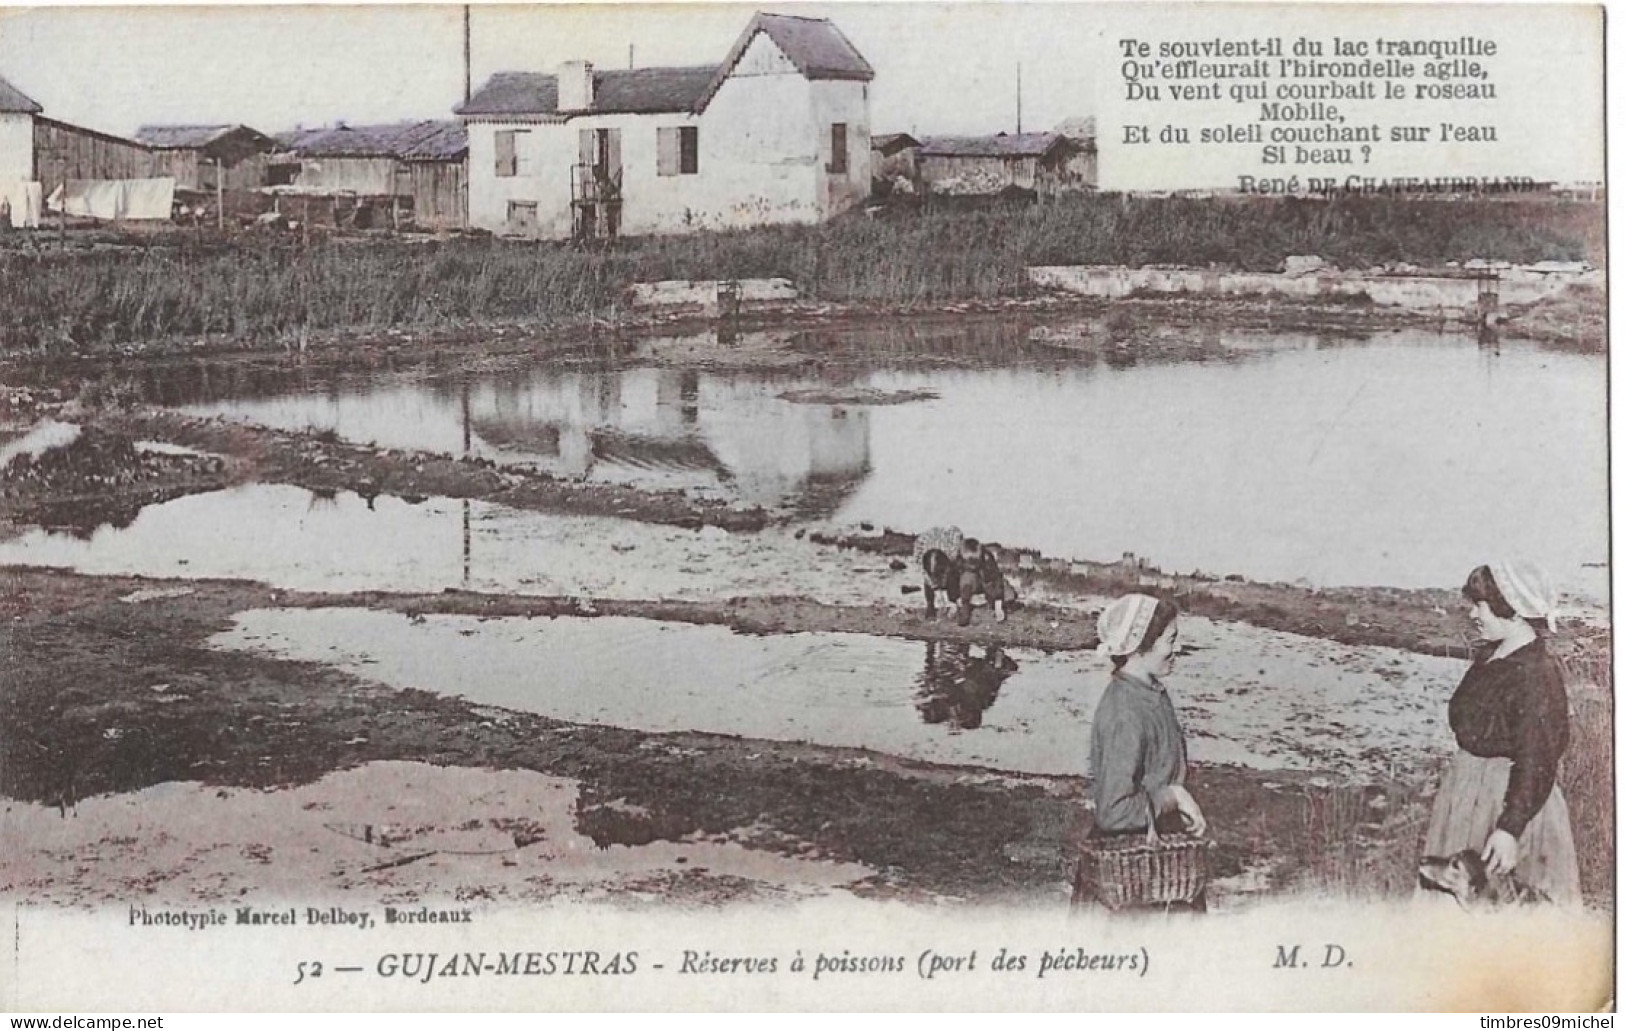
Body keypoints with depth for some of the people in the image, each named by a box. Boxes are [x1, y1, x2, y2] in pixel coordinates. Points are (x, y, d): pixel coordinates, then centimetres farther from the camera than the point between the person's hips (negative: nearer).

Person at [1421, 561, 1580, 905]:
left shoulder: (1536, 675, -22)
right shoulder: (1489, 657, 6)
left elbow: (1535, 762, -24)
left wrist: (1509, 829, -28)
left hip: (1510, 800, -10)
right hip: (1468, 792, 10)